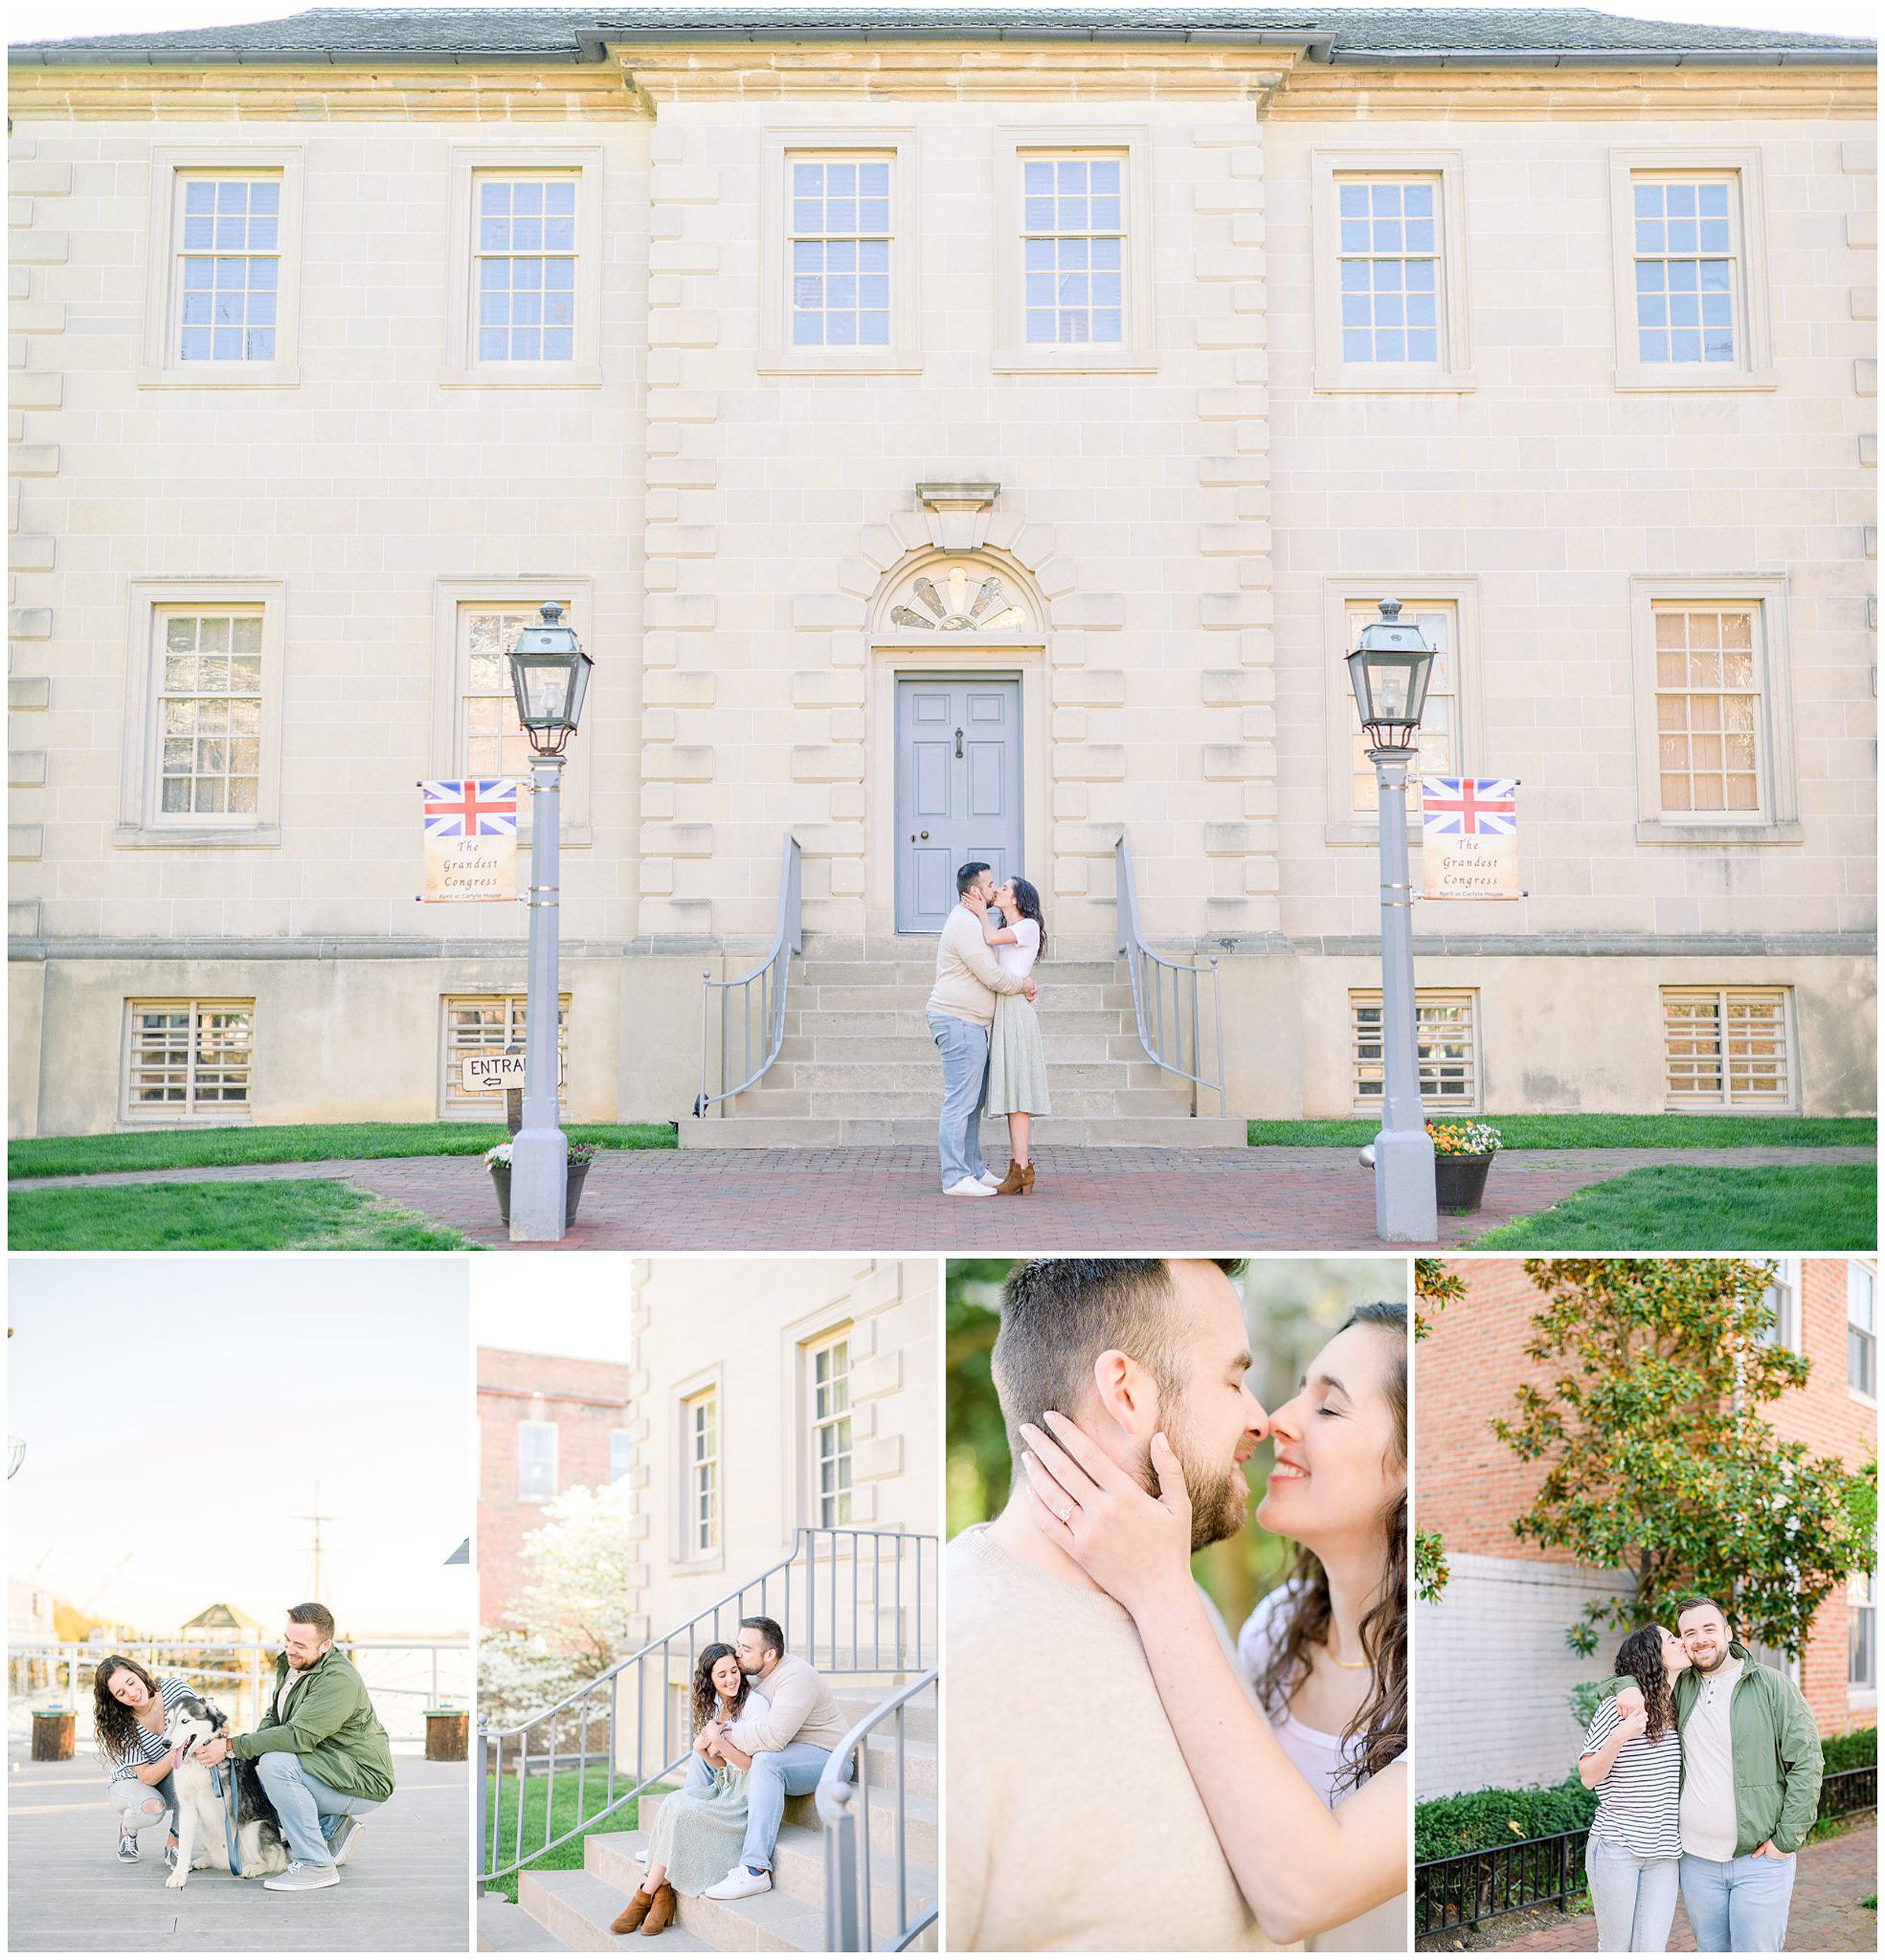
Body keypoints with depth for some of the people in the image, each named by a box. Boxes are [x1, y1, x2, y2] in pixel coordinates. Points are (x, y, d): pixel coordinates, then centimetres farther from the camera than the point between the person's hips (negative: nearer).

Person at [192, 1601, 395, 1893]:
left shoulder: (338, 1680, -24)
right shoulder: (289, 1664, 5)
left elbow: (299, 1735, -30)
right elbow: (274, 1717, 13)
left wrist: (232, 1746, -26)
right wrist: (249, 1748, -10)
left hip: (365, 1783, -10)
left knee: (275, 1764, -27)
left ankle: (316, 1864, -18)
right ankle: (335, 1827, 14)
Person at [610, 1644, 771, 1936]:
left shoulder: (755, 1704, -11)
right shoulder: (717, 1706, 12)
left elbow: (755, 1766, -15)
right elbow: (723, 1765, 14)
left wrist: (720, 1744, -25)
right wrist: (702, 1750, -6)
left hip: (749, 1796, -7)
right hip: (725, 1787, 7)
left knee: (682, 1813, -25)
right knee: (673, 1803, -22)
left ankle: (646, 1897, -15)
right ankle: (663, 1894, -24)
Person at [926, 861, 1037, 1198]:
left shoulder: (972, 921, 20)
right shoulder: (965, 924, -15)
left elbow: (996, 965, 26)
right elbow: (992, 977, -17)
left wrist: (1025, 980, 8)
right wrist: (1022, 985, 0)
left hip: (969, 1024, 11)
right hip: (958, 1022, -11)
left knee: (973, 1101, 14)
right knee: (960, 1102, -11)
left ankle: (974, 1170, 20)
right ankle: (955, 1179, -11)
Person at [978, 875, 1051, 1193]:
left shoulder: (1029, 926, -3)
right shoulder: (1003, 928, 23)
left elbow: (991, 939, -13)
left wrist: (981, 910, -2)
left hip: (1015, 1011, -9)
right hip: (1001, 1014, 9)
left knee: (1015, 1091, -11)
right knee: (1010, 1092, 5)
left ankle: (1020, 1170, -13)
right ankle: (1020, 1168, 5)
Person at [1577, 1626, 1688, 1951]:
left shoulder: (1680, 1709, 8)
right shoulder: (1617, 1707, -10)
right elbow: (1589, 1776, -8)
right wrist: (1619, 1737, -23)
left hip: (1663, 1851, 5)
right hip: (1616, 1847, -5)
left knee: (1652, 1949, 0)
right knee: (1616, 1947, 5)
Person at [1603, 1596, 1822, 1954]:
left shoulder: (1771, 1685, -3)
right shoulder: (1680, 1687, 8)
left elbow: (1807, 1762, -4)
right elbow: (1615, 1681, 20)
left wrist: (1788, 1838, -8)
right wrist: (1628, 1686, -5)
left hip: (1761, 1860, -4)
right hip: (1697, 1860, 4)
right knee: (1710, 1951, 11)